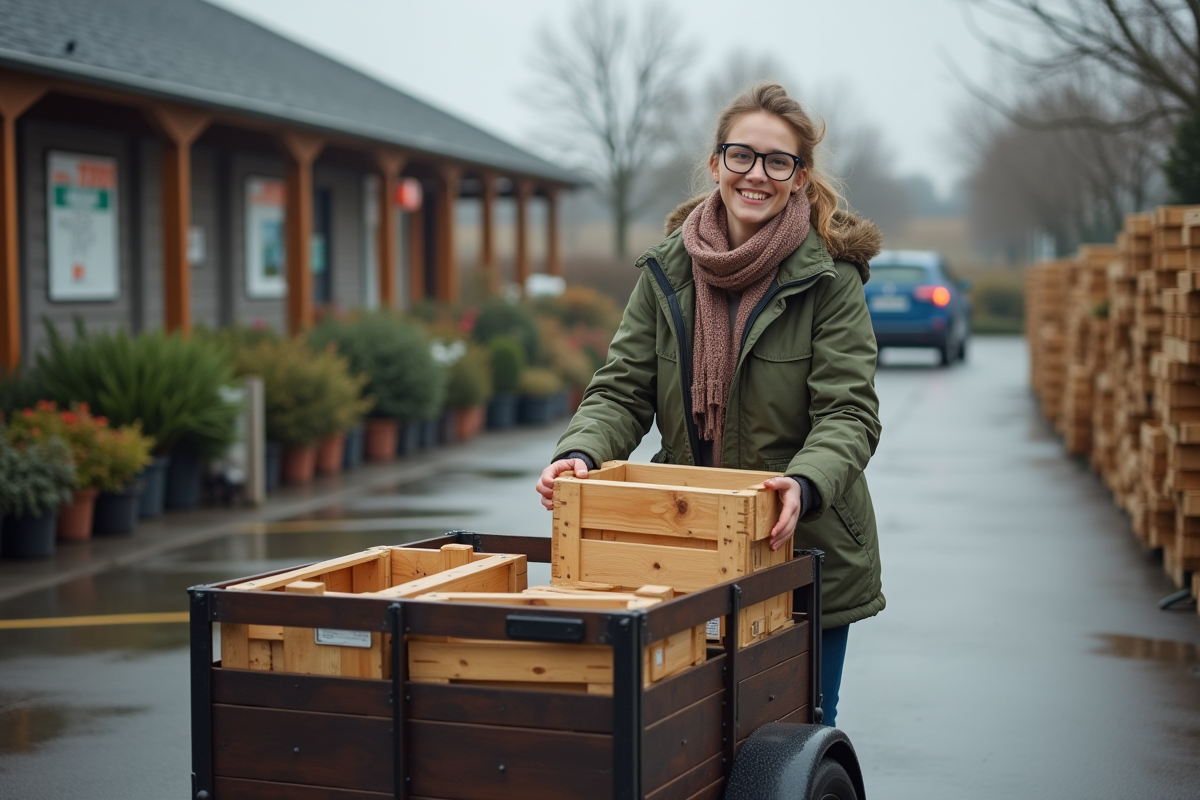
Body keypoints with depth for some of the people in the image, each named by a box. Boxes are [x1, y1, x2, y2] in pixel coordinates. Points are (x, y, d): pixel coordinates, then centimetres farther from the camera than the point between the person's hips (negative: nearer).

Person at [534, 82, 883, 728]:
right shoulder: (666, 271, 3)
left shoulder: (829, 278, -9)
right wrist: (580, 453, -19)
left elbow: (849, 413, -14)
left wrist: (805, 484, -33)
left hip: (805, 551, -3)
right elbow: (622, 390, 2)